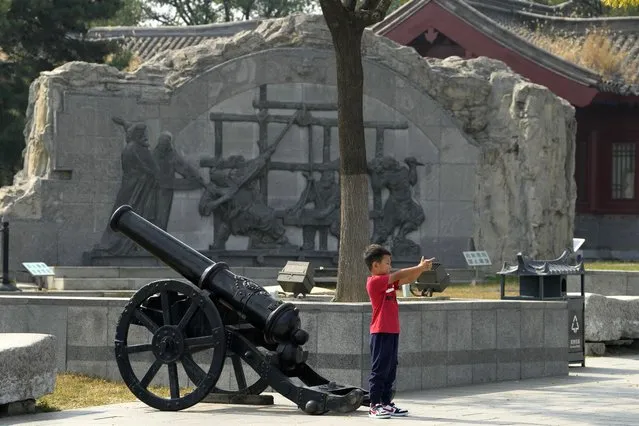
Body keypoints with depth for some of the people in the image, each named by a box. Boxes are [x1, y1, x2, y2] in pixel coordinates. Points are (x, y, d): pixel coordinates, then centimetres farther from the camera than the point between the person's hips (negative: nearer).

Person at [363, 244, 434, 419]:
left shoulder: (388, 283, 15)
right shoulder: (374, 282, -12)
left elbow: (407, 280, 14)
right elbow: (399, 275, -17)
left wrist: (422, 268, -2)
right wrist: (420, 267, -13)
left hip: (392, 332, 9)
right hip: (381, 332, -9)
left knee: (391, 370, 11)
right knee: (379, 370, -7)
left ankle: (386, 403, 17)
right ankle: (375, 406, -4)